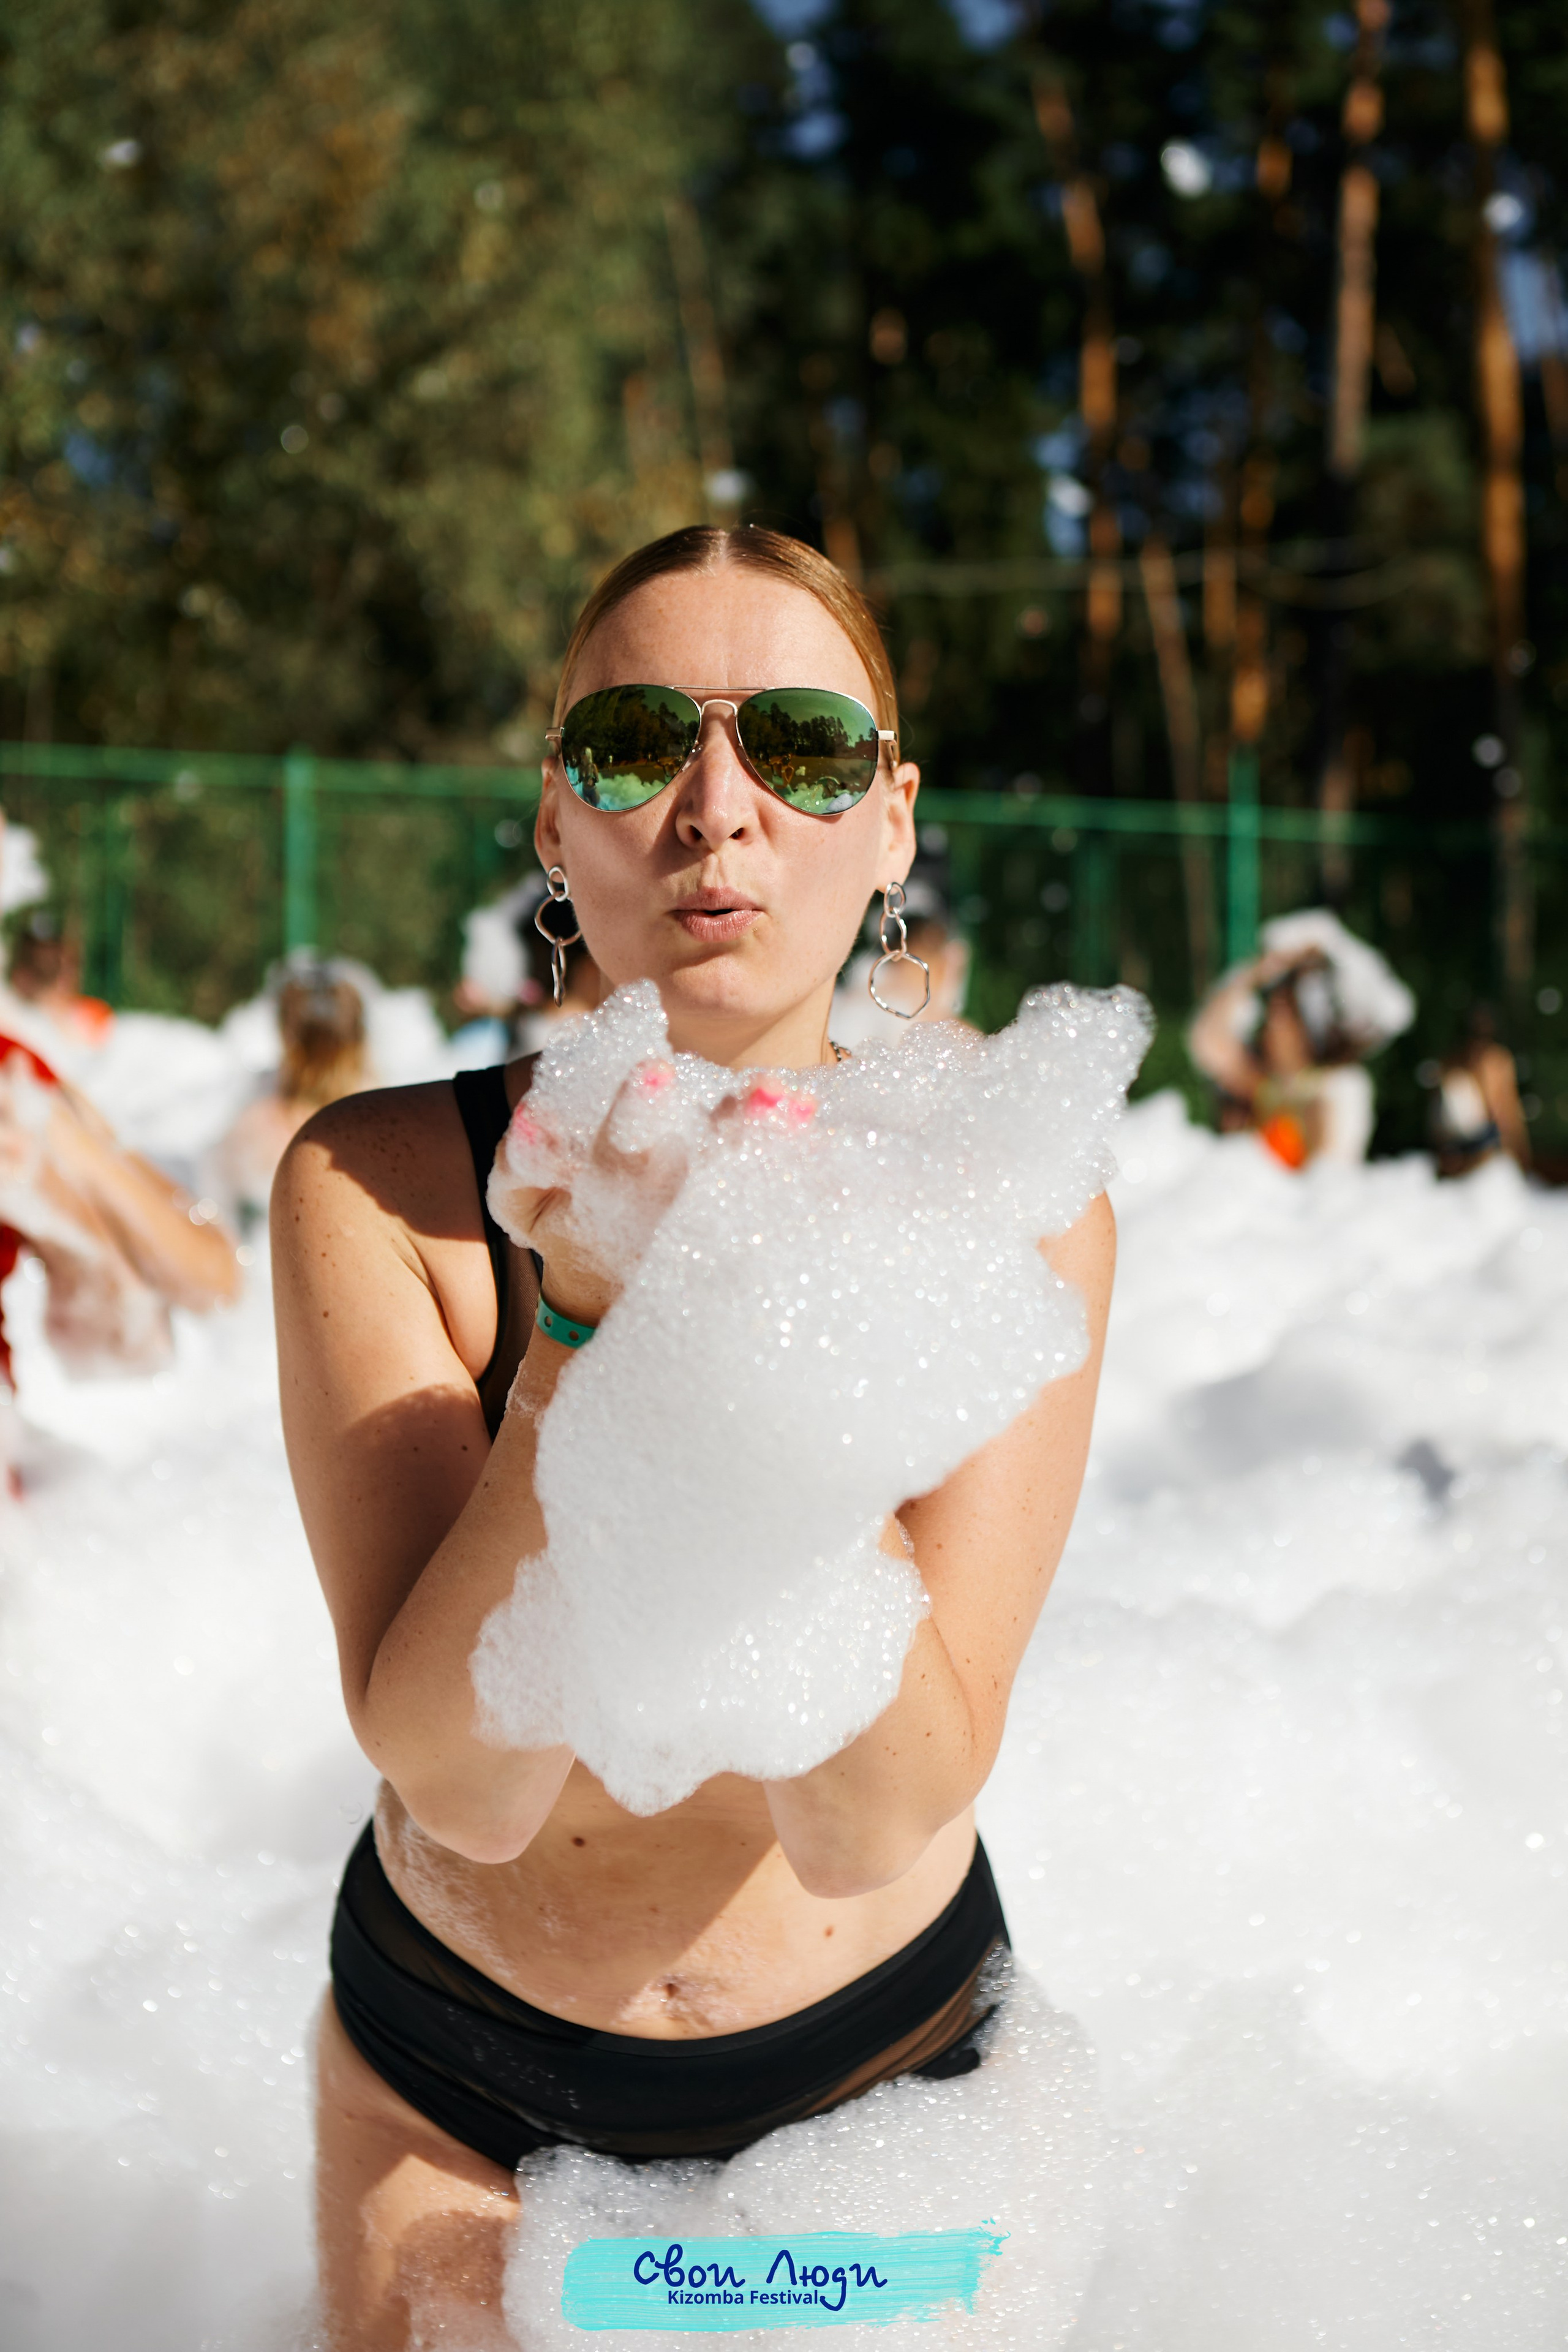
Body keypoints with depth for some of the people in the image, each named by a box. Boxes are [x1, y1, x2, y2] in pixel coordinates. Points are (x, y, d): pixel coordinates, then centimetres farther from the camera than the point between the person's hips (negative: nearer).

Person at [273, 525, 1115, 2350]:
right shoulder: (371, 1185, -20)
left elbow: (879, 1825, -28)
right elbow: (464, 1784, -29)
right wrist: (590, 1321, -42)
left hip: (884, 2062, 0)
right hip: (449, 2088, 0)